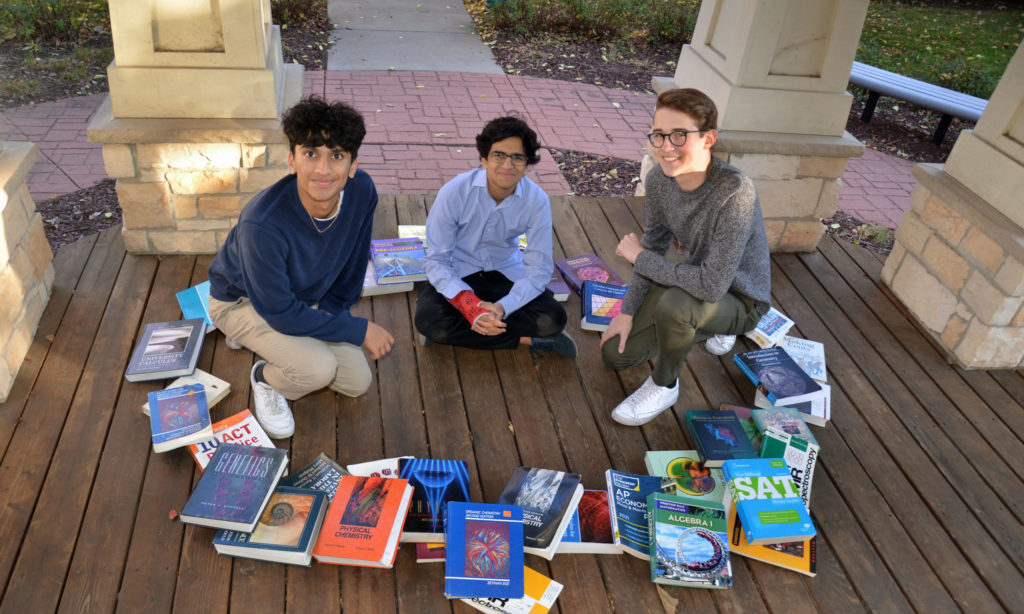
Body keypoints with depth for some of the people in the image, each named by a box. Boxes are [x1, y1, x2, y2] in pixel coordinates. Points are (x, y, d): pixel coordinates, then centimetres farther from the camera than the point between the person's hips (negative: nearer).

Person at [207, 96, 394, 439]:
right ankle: (266, 379, 7)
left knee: (357, 382, 5)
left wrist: (335, 308, -7)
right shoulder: (262, 226, -39)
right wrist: (360, 330, -25)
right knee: (319, 368, -30)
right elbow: (280, 312, -29)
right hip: (242, 301, -6)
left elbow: (355, 260, -3)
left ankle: (265, 337, 23)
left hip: (308, 298, 6)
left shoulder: (361, 191, -23)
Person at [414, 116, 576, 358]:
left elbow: (539, 267, -15)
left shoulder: (537, 200, -16)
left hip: (506, 272, 1)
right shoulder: (454, 192, -21)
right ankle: (524, 340, -18)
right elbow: (436, 260, -19)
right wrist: (467, 302, -36)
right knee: (428, 321, -31)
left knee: (553, 320, -23)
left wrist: (503, 307, -33)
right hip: (457, 273, 0)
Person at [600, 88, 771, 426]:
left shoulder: (735, 191, -35)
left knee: (675, 302, -38)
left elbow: (712, 285, -38)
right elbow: (654, 248, 0)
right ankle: (706, 328, 27)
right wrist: (627, 312, -5)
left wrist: (639, 257, -25)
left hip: (739, 300, -6)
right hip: (690, 280, 7)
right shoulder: (659, 178, -14)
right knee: (615, 354, 6)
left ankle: (664, 386, -6)